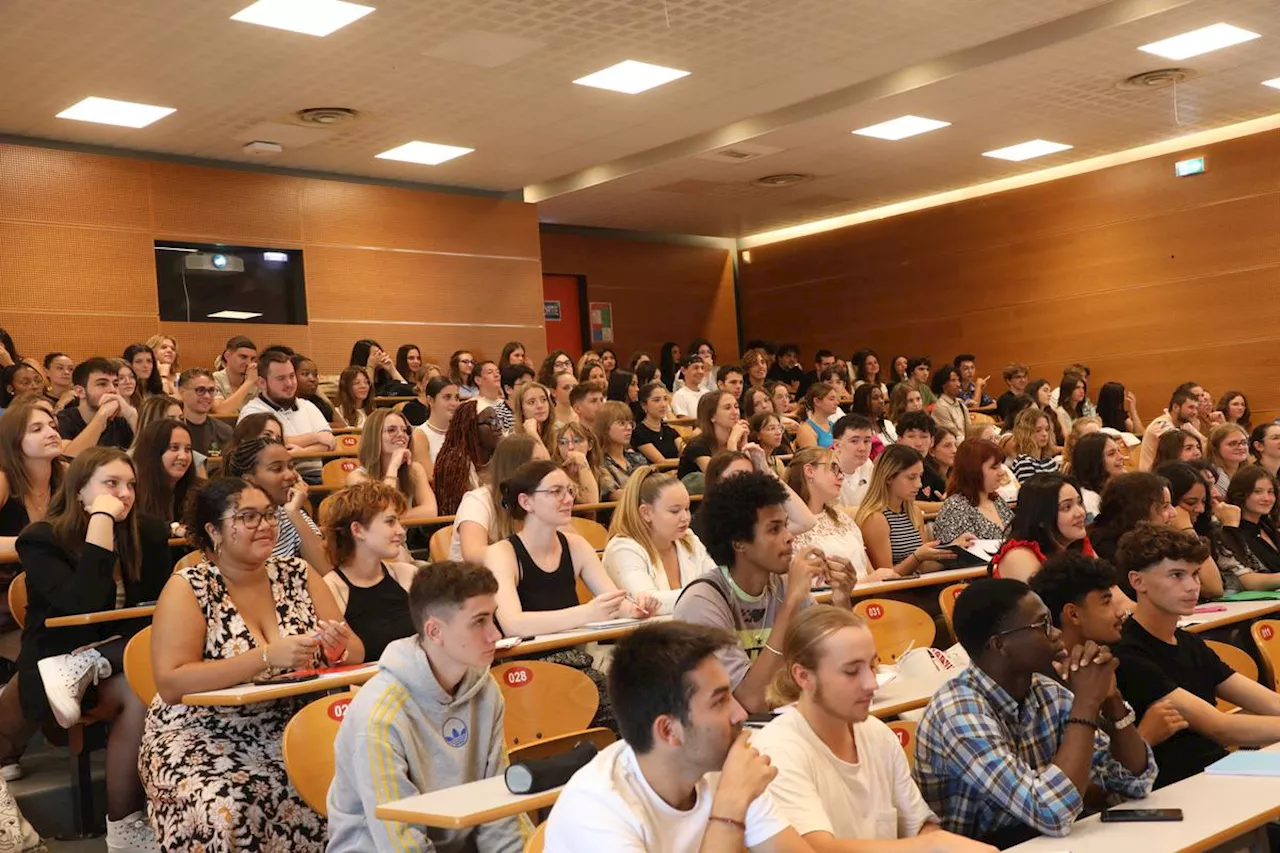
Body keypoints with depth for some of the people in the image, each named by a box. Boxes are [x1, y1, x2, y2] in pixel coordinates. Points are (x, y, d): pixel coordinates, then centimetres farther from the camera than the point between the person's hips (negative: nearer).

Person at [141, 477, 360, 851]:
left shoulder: (297, 574, 7)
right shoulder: (188, 588, -5)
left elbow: (355, 653, 8)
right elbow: (170, 684, -16)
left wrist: (337, 649, -16)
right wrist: (265, 657, -23)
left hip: (291, 732, 3)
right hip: (203, 740, -3)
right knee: (221, 816, -33)